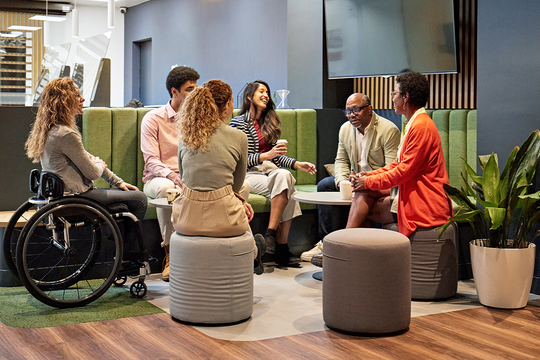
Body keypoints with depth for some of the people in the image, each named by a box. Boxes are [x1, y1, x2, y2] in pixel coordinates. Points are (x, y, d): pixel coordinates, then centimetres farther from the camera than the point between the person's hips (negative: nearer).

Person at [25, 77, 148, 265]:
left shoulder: (49, 130, 9)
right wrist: (100, 165, 8)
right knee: (139, 199, 0)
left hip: (59, 192, 10)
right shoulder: (66, 134, -24)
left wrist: (119, 182, 14)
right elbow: (92, 172, -17)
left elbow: (88, 159, 14)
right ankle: (130, 255, 14)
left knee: (126, 193, 23)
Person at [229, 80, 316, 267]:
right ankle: (281, 247, -27)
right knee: (285, 189, -30)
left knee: (284, 175, -30)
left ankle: (271, 234, -29)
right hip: (248, 174, -6)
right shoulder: (239, 122, -2)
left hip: (269, 169, 6)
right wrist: (266, 156, -19)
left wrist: (297, 164, 3)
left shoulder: (268, 122, 19)